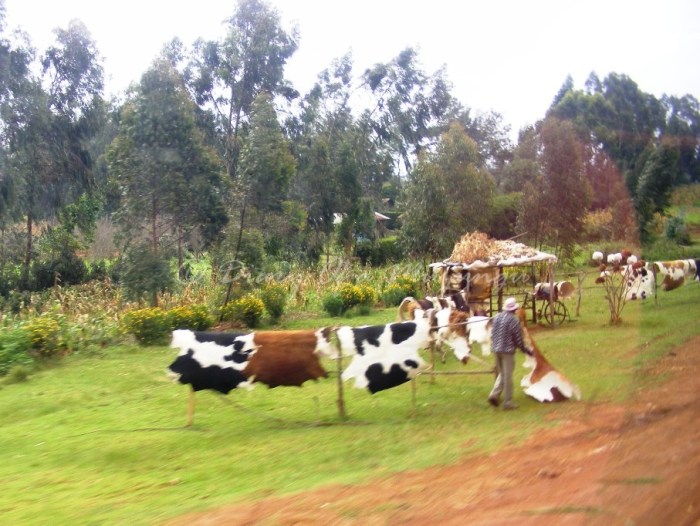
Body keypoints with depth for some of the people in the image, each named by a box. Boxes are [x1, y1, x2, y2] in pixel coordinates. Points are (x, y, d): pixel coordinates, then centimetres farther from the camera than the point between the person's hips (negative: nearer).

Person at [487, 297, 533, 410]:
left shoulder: (496, 317, 5)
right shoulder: (514, 320, -14)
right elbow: (518, 339, -11)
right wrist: (527, 350, 3)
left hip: (496, 350, 6)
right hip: (508, 351, -6)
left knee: (501, 374, 20)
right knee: (508, 376, 3)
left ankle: (494, 394, 3)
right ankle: (507, 402, 10)